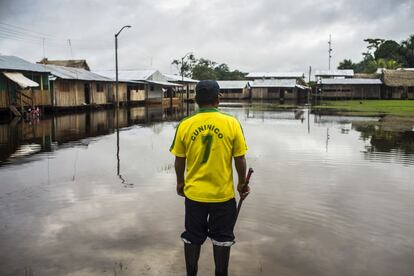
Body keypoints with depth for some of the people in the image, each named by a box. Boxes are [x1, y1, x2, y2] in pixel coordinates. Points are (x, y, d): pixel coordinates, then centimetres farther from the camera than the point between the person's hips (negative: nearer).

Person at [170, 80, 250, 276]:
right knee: (222, 239, 15)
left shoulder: (185, 125, -7)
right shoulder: (232, 124, -10)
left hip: (194, 193, 1)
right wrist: (242, 183, 10)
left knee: (192, 238, 18)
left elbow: (179, 160, 1)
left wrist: (180, 183, 17)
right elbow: (240, 159, -6)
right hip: (223, 194, -1)